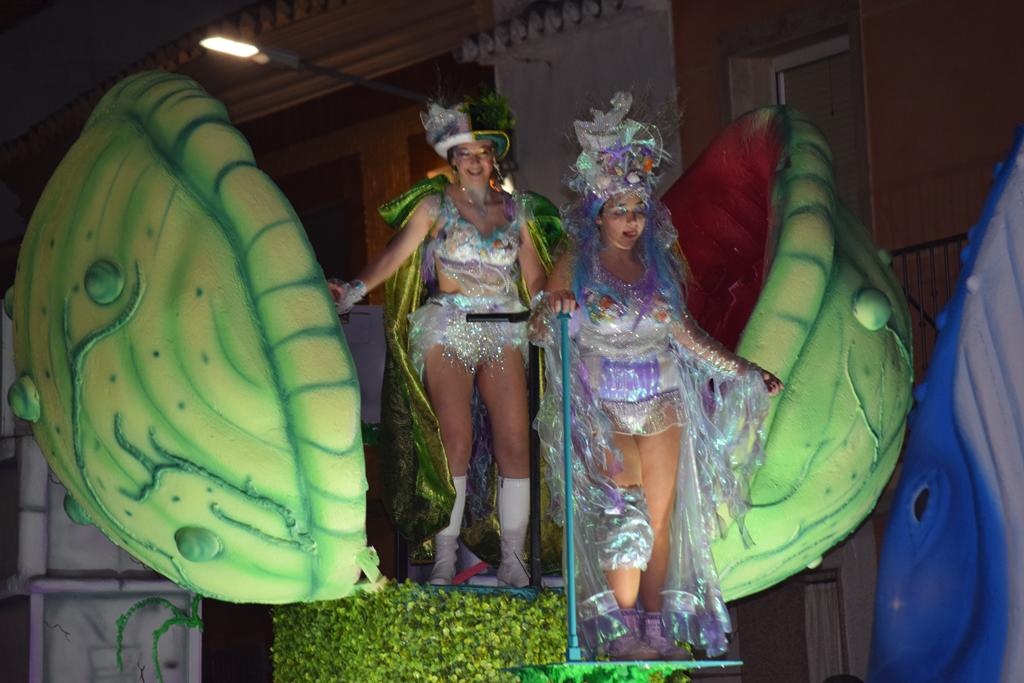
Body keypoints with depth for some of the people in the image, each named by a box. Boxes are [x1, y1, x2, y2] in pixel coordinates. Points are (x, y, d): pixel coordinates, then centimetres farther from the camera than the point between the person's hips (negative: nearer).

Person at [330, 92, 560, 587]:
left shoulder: (516, 211, 14)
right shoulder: (436, 205, 6)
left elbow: (535, 277, 14)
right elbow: (396, 254, -6)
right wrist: (354, 290, -19)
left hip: (504, 332, 3)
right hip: (447, 329, -2)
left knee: (514, 442, -7)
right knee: (454, 442, -12)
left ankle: (512, 559, -2)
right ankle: (445, 557, -7)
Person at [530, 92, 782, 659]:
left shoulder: (659, 265, 8)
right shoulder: (576, 266, -2)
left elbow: (686, 333, 13)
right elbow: (538, 332, -5)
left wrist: (744, 370, 12)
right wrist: (551, 309, -27)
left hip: (663, 405, 4)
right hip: (605, 410, -4)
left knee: (661, 518, 3)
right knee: (624, 512, -14)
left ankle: (658, 627, 9)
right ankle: (620, 630, -10)